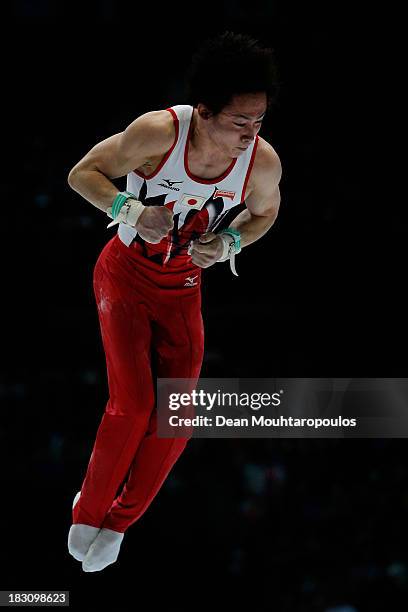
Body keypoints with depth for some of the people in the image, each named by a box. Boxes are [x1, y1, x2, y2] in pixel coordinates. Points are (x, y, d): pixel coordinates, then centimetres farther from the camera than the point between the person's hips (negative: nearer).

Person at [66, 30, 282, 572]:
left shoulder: (263, 162, -20)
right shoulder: (159, 132, -29)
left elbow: (265, 213, 4)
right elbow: (83, 173, -15)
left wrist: (227, 242, -16)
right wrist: (131, 211, -31)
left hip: (183, 290, 3)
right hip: (126, 275, -3)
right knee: (133, 403, -17)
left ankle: (118, 521, 19)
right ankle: (89, 508, 8)